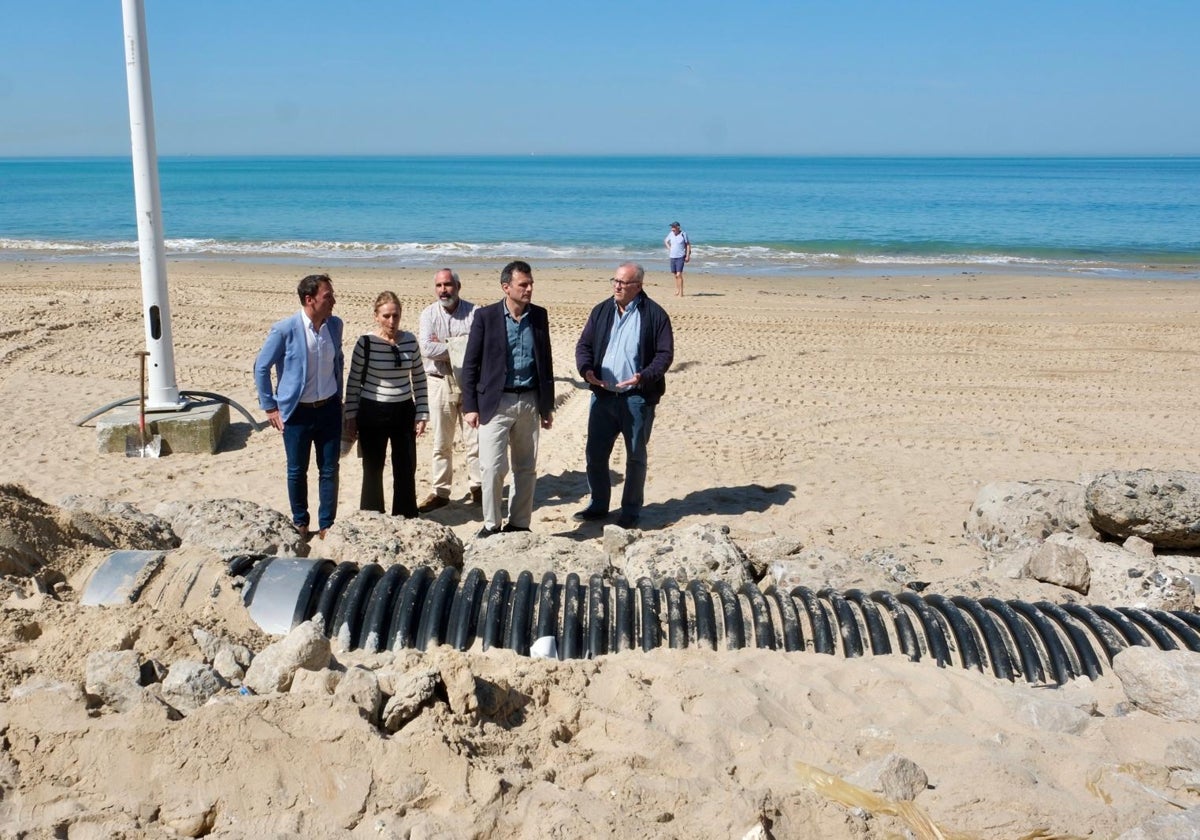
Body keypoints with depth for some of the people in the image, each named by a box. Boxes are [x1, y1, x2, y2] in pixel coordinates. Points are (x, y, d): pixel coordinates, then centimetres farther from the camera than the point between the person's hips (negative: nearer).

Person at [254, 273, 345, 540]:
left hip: (329, 408, 4)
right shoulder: (284, 329, -16)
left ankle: (326, 526, 20)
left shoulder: (335, 324, -1)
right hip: (297, 412, -3)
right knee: (297, 471, 10)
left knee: (329, 470, 7)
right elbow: (261, 367, -6)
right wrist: (270, 408, -4)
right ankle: (300, 523, 28)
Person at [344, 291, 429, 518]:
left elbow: (419, 379, 7)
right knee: (373, 470, 8)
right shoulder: (365, 343, -10)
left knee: (406, 470, 7)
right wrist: (351, 416, -2)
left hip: (404, 412, 3)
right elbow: (353, 382, -2)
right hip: (373, 413, -3)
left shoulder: (410, 340, -1)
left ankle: (406, 519, 21)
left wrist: (422, 413, 4)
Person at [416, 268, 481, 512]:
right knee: (441, 443, 7)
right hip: (440, 383, 1)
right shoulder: (429, 314, 3)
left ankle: (477, 488, 14)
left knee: (475, 439, 2)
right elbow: (427, 348, -12)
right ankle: (440, 492, 15)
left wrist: (443, 344, -14)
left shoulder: (474, 312, -2)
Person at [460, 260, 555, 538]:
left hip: (530, 402, 4)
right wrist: (470, 406, -7)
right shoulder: (486, 316, -5)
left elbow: (545, 361, 13)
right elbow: (470, 364, -3)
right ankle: (491, 525, 8)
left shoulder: (539, 316, 7)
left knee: (526, 468, 9)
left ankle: (519, 524, 20)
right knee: (492, 467, -6)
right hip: (496, 402, -4)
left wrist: (548, 405, 12)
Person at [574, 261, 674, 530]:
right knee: (595, 452, 8)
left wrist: (644, 376, -23)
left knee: (635, 456, 7)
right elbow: (584, 344, 10)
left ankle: (631, 510, 20)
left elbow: (665, 353, -7)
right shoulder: (601, 311, 8)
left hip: (638, 398, -4)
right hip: (602, 395, 4)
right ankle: (598, 505, 24)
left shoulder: (654, 315, -6)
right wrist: (586, 368, -10)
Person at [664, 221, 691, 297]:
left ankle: (681, 293, -12)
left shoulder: (683, 234, -7)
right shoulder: (671, 234, 5)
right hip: (672, 257, 5)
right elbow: (666, 241, 23)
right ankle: (677, 290, 23)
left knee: (679, 275, -13)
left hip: (680, 257, -5)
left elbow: (688, 245, -2)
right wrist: (669, 248, 8)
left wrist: (687, 256, -8)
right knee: (675, 275, 11)